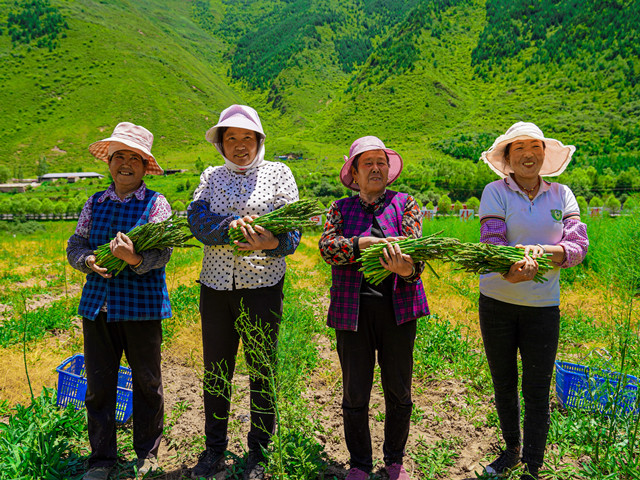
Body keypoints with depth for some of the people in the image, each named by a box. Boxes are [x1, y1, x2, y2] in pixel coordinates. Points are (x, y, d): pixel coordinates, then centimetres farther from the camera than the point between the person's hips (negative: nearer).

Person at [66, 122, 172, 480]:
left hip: (142, 306, -3)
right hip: (97, 303, 3)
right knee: (98, 383, 8)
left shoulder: (156, 203, -2)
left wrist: (135, 259, -31)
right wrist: (89, 260, -11)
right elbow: (75, 246, 10)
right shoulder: (95, 203, 10)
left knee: (146, 380, 9)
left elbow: (162, 253, -12)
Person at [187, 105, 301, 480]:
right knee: (215, 371, 12)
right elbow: (198, 218, -6)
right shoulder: (211, 176, 12)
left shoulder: (278, 173, 4)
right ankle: (215, 450, 31)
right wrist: (231, 225, -26)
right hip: (216, 284, 3)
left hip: (262, 284, -3)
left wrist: (271, 242, -27)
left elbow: (293, 229, -5)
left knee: (261, 371, 6)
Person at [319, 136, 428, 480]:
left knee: (399, 392, 11)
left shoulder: (405, 203, 8)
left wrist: (408, 268, -29)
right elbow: (327, 246, -8)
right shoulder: (341, 208, 9)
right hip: (353, 310, 0)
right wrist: (366, 243, -24)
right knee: (355, 393, 8)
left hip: (397, 307, 0)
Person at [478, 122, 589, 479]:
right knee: (504, 383, 15)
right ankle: (512, 451, 38)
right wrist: (510, 269, -37)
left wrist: (541, 250, -28)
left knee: (537, 391, 4)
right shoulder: (495, 192, -3)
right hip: (497, 302, 0)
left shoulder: (561, 194, 4)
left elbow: (578, 245, -8)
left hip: (543, 306, 1)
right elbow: (491, 243, -16)